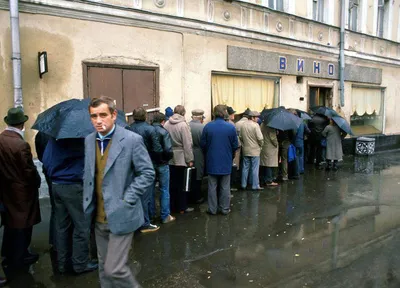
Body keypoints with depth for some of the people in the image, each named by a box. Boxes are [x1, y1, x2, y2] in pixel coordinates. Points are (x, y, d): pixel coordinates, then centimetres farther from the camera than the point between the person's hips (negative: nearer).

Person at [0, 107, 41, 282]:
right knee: (21, 226, 9)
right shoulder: (21, 145, -26)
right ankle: (17, 261, 23)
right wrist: (37, 182, -1)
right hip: (21, 191, -7)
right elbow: (29, 171, -19)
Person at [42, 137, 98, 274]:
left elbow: (46, 159, 13)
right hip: (73, 186, -8)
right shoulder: (80, 136, -18)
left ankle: (62, 263, 26)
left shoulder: (54, 136, 6)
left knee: (61, 226, 15)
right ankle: (80, 264, 15)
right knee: (81, 227, 5)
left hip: (56, 185, 8)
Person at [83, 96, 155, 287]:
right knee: (104, 267, 18)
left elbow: (147, 173, -12)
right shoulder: (89, 140, 5)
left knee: (114, 269, -4)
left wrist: (126, 200, -16)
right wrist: (88, 198, 7)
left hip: (120, 216, -6)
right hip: (99, 217, 6)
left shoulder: (132, 140, -14)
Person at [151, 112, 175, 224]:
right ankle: (165, 216, 12)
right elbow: (168, 149, -22)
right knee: (164, 190, 7)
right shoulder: (164, 132, -14)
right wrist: (170, 157, -3)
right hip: (162, 164, -4)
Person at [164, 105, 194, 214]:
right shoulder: (183, 125, -13)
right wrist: (190, 159, -9)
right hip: (181, 158, -5)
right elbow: (187, 144, -15)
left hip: (169, 158, 5)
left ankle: (172, 206, 21)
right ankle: (182, 207, 13)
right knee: (181, 183, 5)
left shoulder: (166, 124, 2)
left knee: (172, 183, 12)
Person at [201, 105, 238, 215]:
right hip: (226, 162, 0)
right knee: (225, 187, 10)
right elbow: (235, 146, -4)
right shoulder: (231, 127, -11)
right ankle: (225, 209, 18)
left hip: (212, 161, 1)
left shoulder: (207, 127, -9)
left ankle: (212, 209, 16)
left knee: (212, 186, 10)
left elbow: (203, 144, -3)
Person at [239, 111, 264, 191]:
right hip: (255, 150, -6)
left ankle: (243, 185, 18)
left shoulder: (243, 125, 5)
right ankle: (255, 186, 6)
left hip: (245, 150, 6)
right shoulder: (255, 125, -13)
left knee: (245, 168, 12)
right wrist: (260, 145, 2)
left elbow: (240, 137, 10)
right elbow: (260, 138, -16)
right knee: (255, 169, 1)